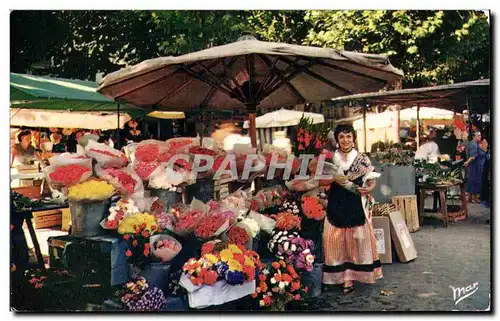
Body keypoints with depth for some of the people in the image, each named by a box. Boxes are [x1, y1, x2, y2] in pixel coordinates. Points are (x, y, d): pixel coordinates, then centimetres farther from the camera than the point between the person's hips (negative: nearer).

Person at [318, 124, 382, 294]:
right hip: (336, 206, 1)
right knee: (337, 240, 1)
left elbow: (372, 181, 6)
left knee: (358, 240, 1)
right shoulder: (330, 159, 6)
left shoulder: (363, 159, 3)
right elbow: (321, 181, 5)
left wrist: (368, 189, -15)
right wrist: (334, 179, -12)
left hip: (357, 206, -1)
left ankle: (351, 276, 14)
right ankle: (342, 276, 12)